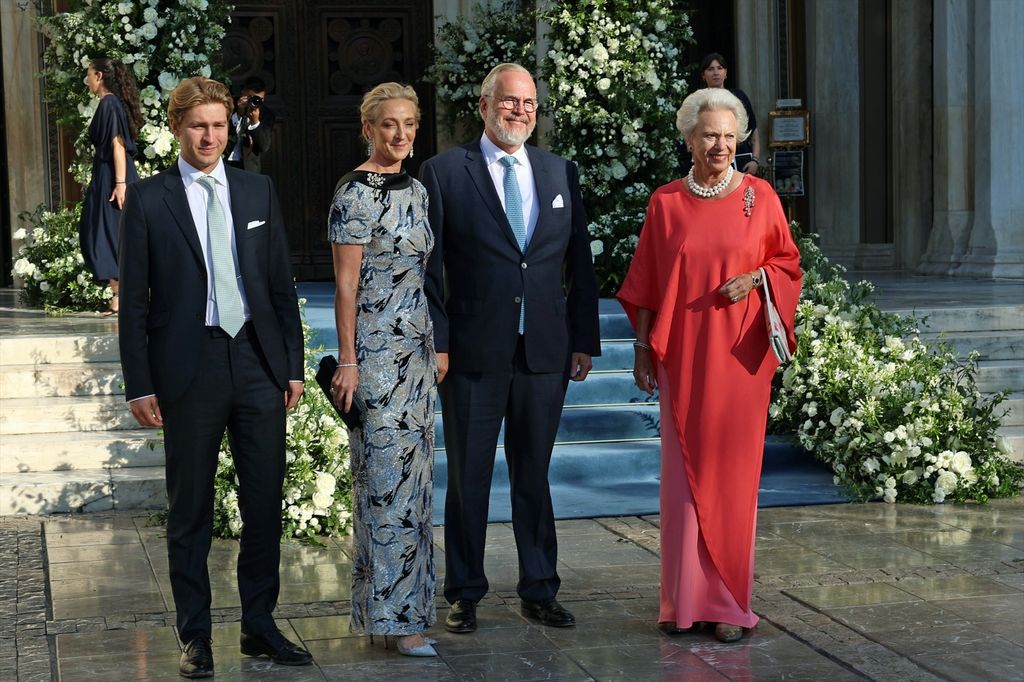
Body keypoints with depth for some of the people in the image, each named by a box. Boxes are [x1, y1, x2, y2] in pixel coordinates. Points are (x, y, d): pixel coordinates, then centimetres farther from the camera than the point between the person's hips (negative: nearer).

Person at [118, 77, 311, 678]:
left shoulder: (258, 191, 9)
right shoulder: (148, 200, 0)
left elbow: (282, 283, 10)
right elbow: (134, 300, -1)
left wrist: (293, 364, 6)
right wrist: (140, 383, -6)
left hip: (258, 361, 3)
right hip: (189, 367, -3)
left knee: (266, 503, 7)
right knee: (190, 510, 6)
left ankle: (260, 624, 20)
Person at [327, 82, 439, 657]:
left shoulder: (416, 191, 12)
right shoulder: (356, 194, -11)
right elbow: (346, 284, -13)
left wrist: (436, 350, 18)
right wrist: (347, 361, -16)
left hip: (418, 349, 8)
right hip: (376, 348, -8)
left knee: (413, 474, 12)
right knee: (386, 478, -5)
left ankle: (405, 593, 23)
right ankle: (398, 616, 0)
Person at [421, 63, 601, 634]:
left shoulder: (561, 173, 10)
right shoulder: (445, 173, -1)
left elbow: (580, 262, 11)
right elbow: (429, 267, -3)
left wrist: (584, 340, 6)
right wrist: (435, 343, -9)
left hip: (545, 351, 3)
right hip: (474, 351, -3)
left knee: (535, 475, 11)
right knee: (468, 478, 7)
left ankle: (540, 590, 22)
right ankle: (465, 594, 18)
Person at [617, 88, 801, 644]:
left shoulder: (759, 196, 3)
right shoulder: (666, 202, 5)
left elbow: (787, 261, 11)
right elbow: (647, 285, 8)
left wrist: (755, 277, -10)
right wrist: (642, 350, 5)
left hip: (739, 354, -1)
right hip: (683, 357, 1)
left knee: (734, 473, 0)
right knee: (686, 474, 1)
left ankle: (730, 603, 7)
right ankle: (687, 599, 9)